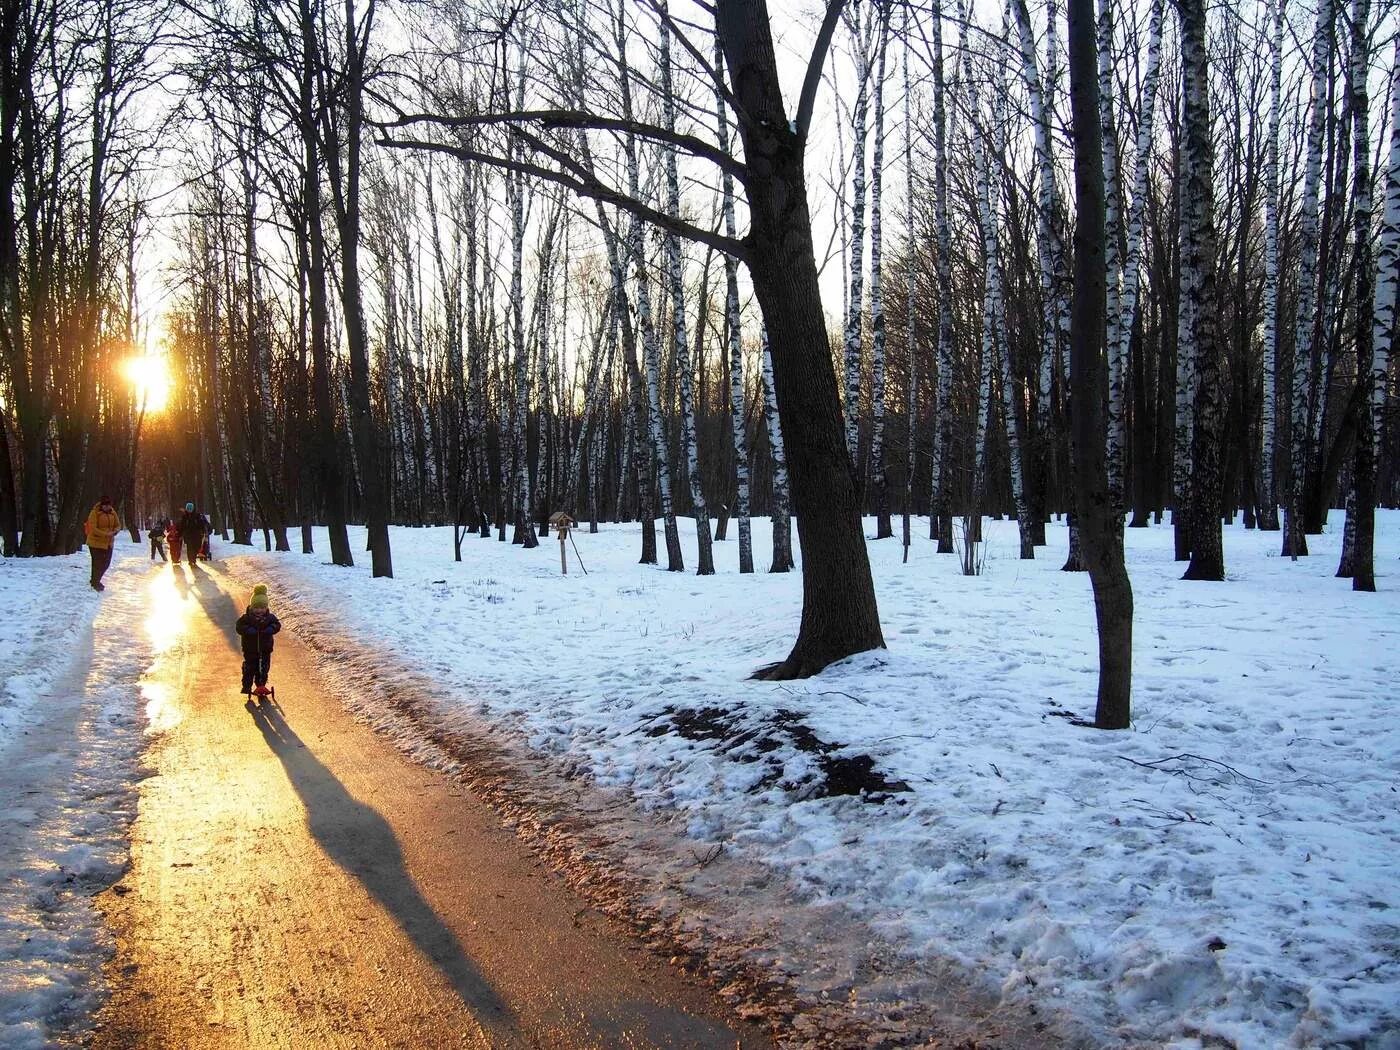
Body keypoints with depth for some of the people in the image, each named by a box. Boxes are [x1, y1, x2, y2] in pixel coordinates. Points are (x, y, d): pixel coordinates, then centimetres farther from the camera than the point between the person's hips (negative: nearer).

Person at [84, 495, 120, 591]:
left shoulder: (112, 513, 3)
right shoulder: (94, 513, -15)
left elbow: (118, 525, 9)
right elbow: (93, 529, -21)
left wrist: (115, 531, -14)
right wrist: (106, 534, -28)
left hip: (108, 543, 6)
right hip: (96, 543, -6)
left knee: (106, 563, 16)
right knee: (98, 564, -1)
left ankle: (95, 580, 37)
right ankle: (96, 583, 16)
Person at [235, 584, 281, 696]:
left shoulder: (270, 618, -3)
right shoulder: (246, 618, -10)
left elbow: (277, 624, -3)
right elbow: (239, 626, -14)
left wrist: (271, 628, -24)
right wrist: (248, 630, -32)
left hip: (265, 650, 2)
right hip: (250, 650, -2)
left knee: (264, 669, 11)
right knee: (249, 669, 5)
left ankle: (261, 685, 26)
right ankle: (247, 686, 16)